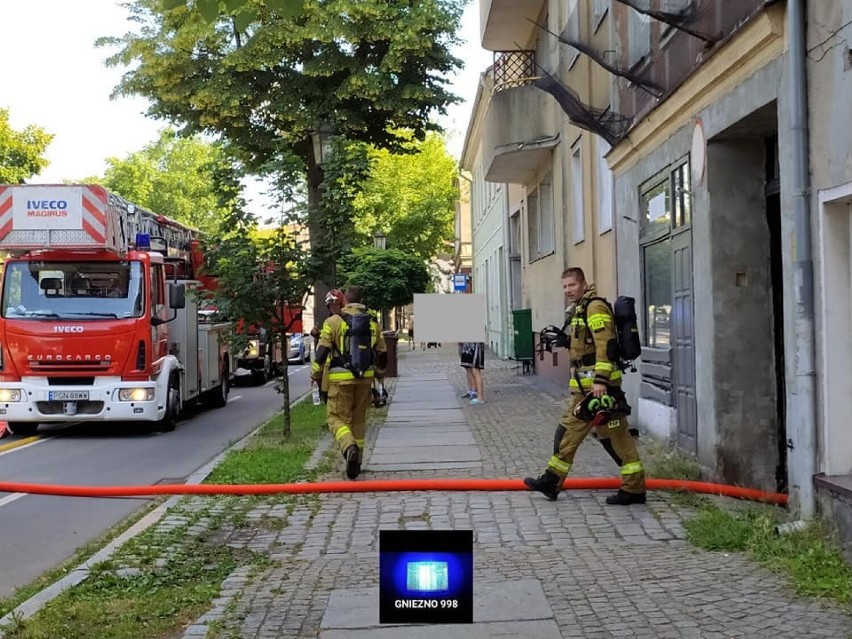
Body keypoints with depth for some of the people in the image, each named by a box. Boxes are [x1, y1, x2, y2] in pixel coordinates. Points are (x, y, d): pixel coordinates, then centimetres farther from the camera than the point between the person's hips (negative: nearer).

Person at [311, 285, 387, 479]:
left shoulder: (334, 322, -5)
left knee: (338, 418, 1)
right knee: (358, 419, 15)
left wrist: (315, 374, 3)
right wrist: (379, 374, 32)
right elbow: (382, 353, 16)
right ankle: (356, 461, 19)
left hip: (341, 378, -4)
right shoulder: (372, 323, 8)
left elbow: (322, 351, -9)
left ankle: (349, 448, -26)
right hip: (365, 378, 4)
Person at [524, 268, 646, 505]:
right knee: (571, 429, 13)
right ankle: (552, 481, 19)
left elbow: (604, 345, -21)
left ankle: (634, 488, 0)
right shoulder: (580, 310, 19)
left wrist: (600, 380, -27)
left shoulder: (595, 307, -12)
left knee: (618, 435, -6)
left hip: (599, 385, -10)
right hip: (584, 387, 10)